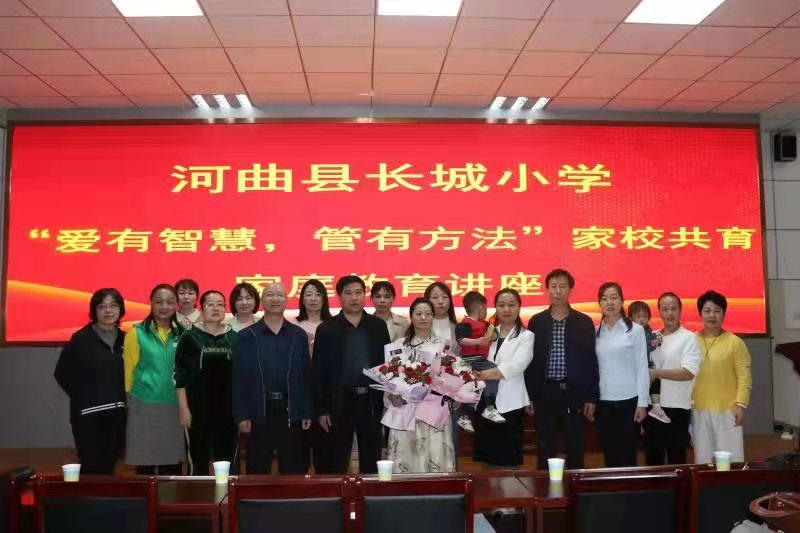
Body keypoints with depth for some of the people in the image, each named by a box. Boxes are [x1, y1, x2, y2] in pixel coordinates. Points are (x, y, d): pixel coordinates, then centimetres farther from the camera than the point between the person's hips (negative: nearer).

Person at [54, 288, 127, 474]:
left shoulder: (123, 339, 8)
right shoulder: (81, 339, -4)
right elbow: (62, 373, 0)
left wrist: (120, 398, 5)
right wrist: (82, 397, 2)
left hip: (116, 416, 4)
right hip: (88, 416, -4)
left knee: (109, 468, 8)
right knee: (92, 470, -4)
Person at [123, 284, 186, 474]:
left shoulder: (181, 333, 6)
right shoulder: (137, 333, -3)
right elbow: (128, 368, 0)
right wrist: (127, 395, 3)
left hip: (174, 406, 3)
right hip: (144, 406, -2)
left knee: (172, 466, 8)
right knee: (145, 465, 4)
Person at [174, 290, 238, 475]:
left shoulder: (234, 337, 7)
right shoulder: (190, 337, 0)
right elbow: (180, 376, -2)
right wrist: (183, 408, -8)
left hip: (228, 408, 2)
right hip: (199, 408, -2)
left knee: (227, 460, 6)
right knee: (199, 461, 3)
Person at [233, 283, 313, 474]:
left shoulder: (298, 335, 7)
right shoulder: (246, 336, 4)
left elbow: (306, 375, 6)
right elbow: (239, 378, 1)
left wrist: (307, 413, 1)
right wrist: (241, 416, -5)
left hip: (291, 412, 1)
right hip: (259, 413, -1)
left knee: (294, 470, 7)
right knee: (258, 470, 7)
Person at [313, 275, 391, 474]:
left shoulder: (378, 326, 5)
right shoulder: (326, 329, 0)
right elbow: (319, 372, -1)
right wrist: (322, 410, -5)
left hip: (372, 401, 2)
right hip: (339, 403, -1)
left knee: (372, 461, 10)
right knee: (335, 464, 6)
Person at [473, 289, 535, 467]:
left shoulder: (526, 336, 2)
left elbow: (516, 366, -14)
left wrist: (484, 374, -24)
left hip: (510, 405, -3)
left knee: (508, 460, 2)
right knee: (486, 459, 8)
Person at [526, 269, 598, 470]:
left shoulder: (584, 322, 2)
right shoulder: (536, 322, 3)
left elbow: (591, 361, 2)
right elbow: (530, 360, 4)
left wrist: (591, 398, -1)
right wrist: (529, 396, 1)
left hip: (574, 392, 0)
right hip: (544, 392, 1)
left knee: (575, 447, 7)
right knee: (544, 448, 8)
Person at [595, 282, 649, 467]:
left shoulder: (635, 330, -2)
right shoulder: (596, 332, 6)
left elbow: (642, 368, -2)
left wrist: (642, 403, -6)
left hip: (628, 400, -3)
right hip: (603, 402, 3)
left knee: (627, 456, 1)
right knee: (609, 455, 8)